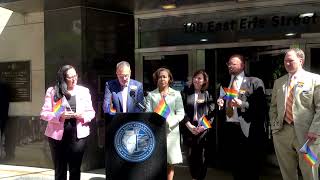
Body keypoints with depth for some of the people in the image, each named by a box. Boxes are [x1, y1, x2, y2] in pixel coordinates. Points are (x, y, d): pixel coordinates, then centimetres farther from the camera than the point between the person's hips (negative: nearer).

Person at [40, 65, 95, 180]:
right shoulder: (52, 91, 1)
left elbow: (91, 112, 10)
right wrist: (60, 116, -18)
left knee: (75, 169, 3)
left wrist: (83, 116, -12)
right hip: (57, 135, -1)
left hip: (78, 135, 1)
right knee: (60, 170, 7)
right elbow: (44, 113, -2)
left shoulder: (84, 91, 7)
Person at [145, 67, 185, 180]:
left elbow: (180, 113, 3)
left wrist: (170, 122, -15)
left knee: (170, 163, 2)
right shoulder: (151, 95, 10)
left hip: (171, 131, 1)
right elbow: (148, 113, 2)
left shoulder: (176, 94, 10)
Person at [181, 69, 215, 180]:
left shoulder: (207, 94, 6)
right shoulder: (186, 93, 8)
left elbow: (211, 113, 2)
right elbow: (182, 111, 1)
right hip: (190, 128, 1)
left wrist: (203, 125, -10)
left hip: (203, 129, -1)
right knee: (191, 155, 3)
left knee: (202, 156, -3)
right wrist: (189, 126, -8)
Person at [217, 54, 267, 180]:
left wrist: (242, 104, -19)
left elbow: (261, 106, -9)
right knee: (234, 167, 14)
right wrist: (220, 104, -1)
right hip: (228, 129, 6)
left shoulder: (254, 82, -1)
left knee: (249, 170, 0)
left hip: (246, 130, -6)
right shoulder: (224, 85, 17)